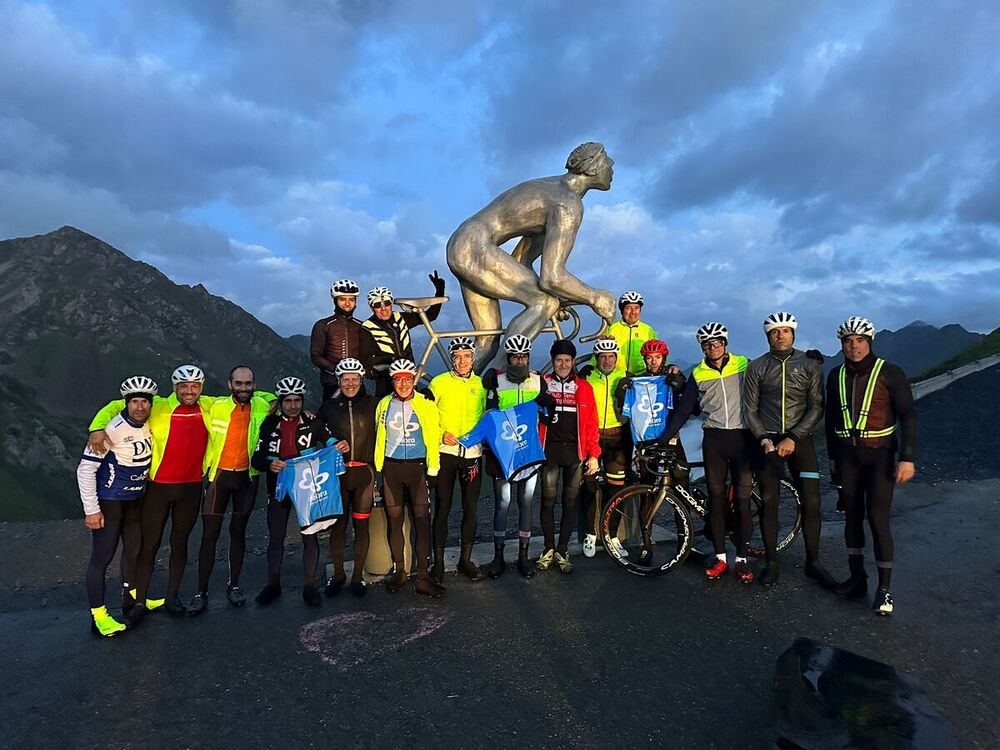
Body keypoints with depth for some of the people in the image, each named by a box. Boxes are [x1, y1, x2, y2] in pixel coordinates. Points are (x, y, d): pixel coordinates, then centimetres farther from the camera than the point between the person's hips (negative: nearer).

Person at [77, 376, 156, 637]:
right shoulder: (112, 429, -23)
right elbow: (85, 469, -19)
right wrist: (91, 510, -17)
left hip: (136, 500, 7)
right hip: (109, 502, -7)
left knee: (134, 549, 18)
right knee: (102, 557, 1)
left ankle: (131, 598, 36)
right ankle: (98, 617, 12)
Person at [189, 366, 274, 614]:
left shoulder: (262, 407, -5)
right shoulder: (216, 406, -9)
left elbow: (272, 397, 18)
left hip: (247, 476, 2)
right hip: (219, 475, -1)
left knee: (238, 531, 13)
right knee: (210, 535, 0)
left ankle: (234, 585, 26)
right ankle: (201, 592, 11)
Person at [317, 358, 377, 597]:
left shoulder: (371, 404, 3)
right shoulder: (328, 407, 6)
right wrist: (332, 448, -7)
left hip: (364, 472, 0)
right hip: (337, 472, 1)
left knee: (361, 525, 5)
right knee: (338, 524, 6)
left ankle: (358, 576, 18)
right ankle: (338, 574, 23)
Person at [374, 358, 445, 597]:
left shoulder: (426, 404, -1)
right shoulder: (384, 405, 5)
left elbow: (433, 438, 0)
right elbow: (380, 439, 12)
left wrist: (432, 469, -4)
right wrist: (379, 469, 10)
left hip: (417, 467, -2)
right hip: (391, 468, 2)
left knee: (422, 521, -3)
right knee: (395, 520, 9)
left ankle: (422, 577, 4)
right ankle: (399, 571, 24)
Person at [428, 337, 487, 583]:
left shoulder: (481, 385, 7)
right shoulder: (439, 382, -1)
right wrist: (441, 434, -14)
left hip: (473, 454, 3)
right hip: (445, 452, -2)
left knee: (470, 509, 8)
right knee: (442, 508, 2)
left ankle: (466, 560, 22)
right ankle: (438, 562, 15)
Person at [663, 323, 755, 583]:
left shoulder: (744, 366, 2)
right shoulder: (698, 374, 5)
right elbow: (683, 410, 6)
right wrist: (663, 439, 1)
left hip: (742, 438, -1)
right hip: (713, 439, 1)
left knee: (742, 499, 0)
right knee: (716, 498, 5)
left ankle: (742, 559, 10)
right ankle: (720, 556, 15)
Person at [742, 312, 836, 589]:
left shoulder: (809, 365, 1)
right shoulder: (756, 368, 1)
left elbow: (816, 407, -3)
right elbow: (749, 410, 1)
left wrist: (793, 438, -13)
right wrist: (764, 439, -12)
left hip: (799, 440, 1)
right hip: (767, 441, 0)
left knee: (811, 503, -1)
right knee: (769, 504, 4)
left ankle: (813, 563, 16)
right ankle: (771, 563, 16)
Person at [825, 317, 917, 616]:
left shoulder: (888, 372, -6)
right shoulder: (836, 375, 7)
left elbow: (908, 415, -8)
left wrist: (907, 458, -15)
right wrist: (832, 456, 13)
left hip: (880, 455, -4)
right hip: (847, 455, 4)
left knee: (878, 518, -6)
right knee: (853, 516, 9)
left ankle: (884, 588, 5)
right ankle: (857, 577, 20)